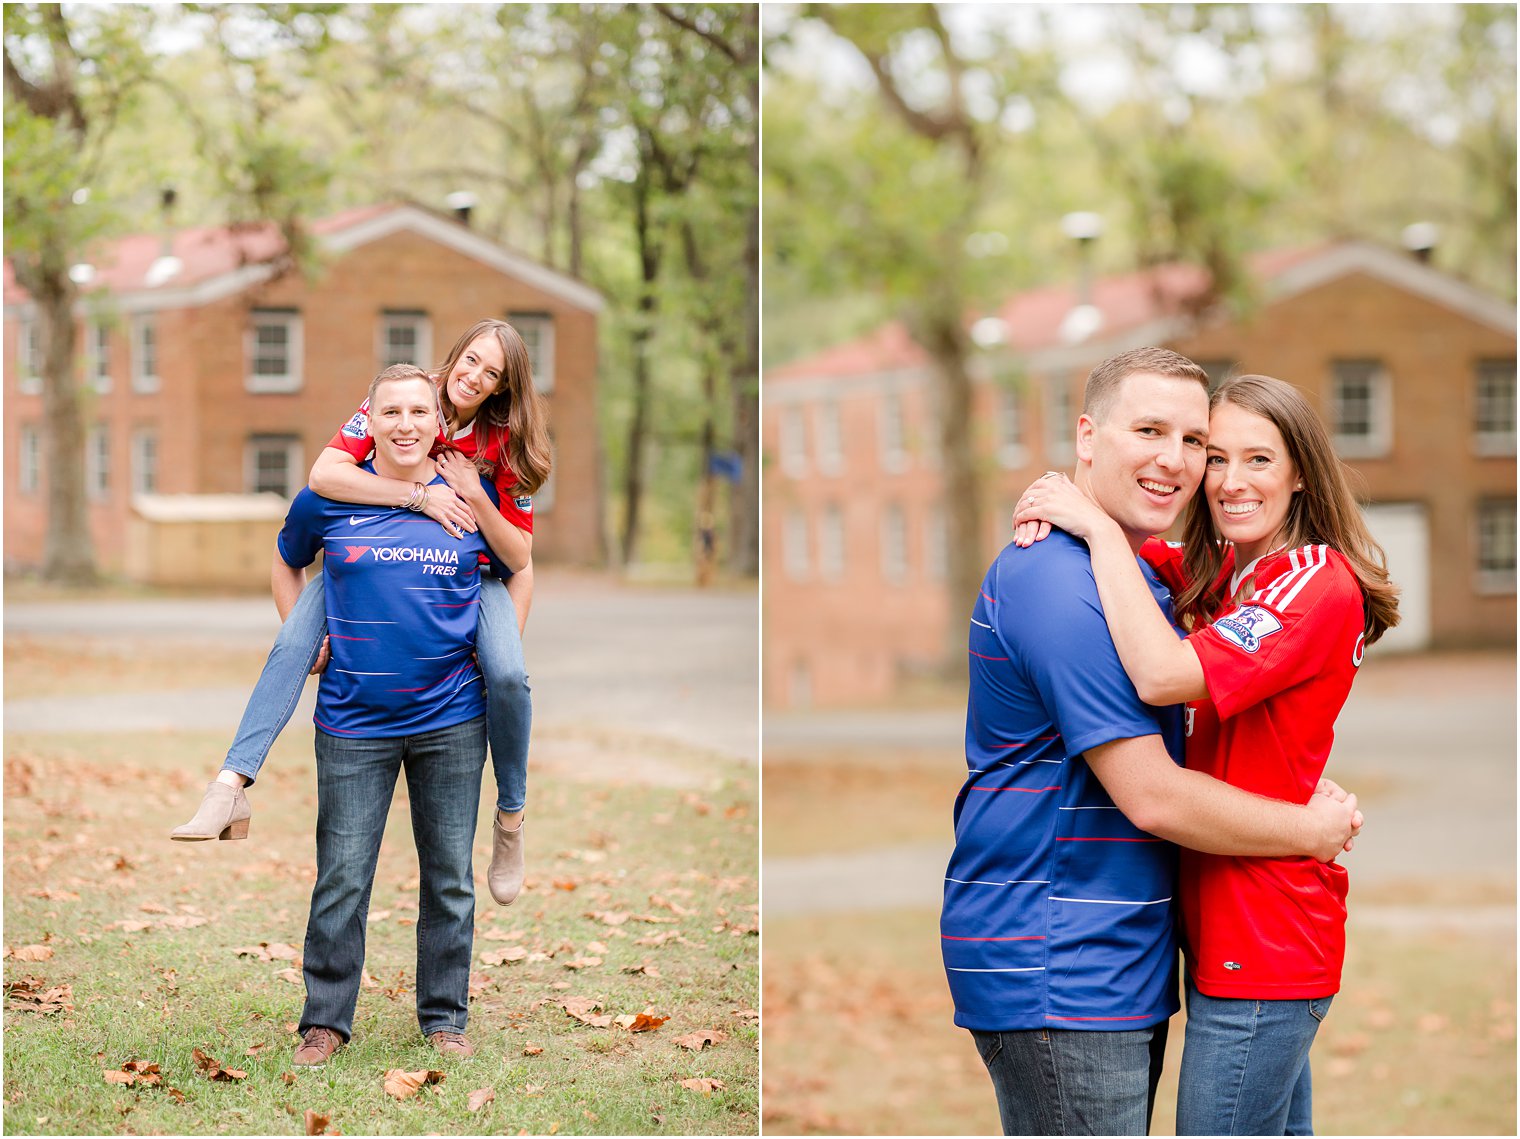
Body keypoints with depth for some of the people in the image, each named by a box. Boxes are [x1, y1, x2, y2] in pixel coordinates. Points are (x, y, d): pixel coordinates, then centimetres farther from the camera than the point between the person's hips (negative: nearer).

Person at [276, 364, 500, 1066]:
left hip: (451, 718, 1)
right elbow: (286, 565, 18)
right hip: (354, 720, -1)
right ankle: (327, 1019, 13)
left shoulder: (473, 500, 1)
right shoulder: (327, 500, 0)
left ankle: (444, 1017, 20)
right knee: (341, 877, 1)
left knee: (449, 876, 8)